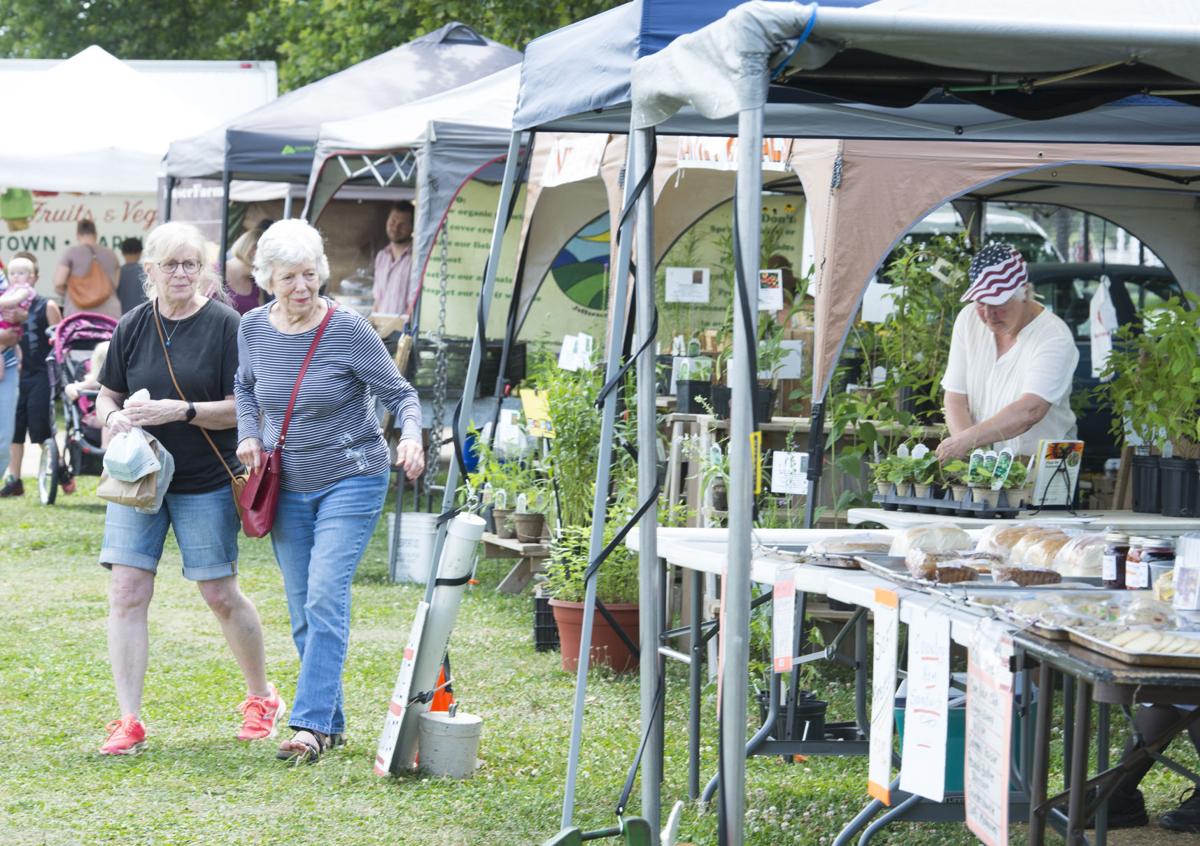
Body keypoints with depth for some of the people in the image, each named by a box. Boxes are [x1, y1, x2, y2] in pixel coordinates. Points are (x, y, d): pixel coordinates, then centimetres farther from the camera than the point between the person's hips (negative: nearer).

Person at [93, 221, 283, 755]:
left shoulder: (225, 326, -7)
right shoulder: (132, 327, 3)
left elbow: (243, 408, -10)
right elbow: (106, 397, 12)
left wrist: (180, 411, -22)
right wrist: (114, 417, -11)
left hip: (206, 484, -3)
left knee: (221, 594, 4)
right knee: (126, 593, -5)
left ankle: (261, 699, 27)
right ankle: (129, 722, -1)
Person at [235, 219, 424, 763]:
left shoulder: (348, 330, -15)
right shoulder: (254, 328, -1)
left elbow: (398, 392, -8)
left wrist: (411, 435, -27)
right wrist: (249, 435, 0)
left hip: (351, 481, -5)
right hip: (288, 488, 5)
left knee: (325, 598, -18)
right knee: (303, 612, 8)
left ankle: (311, 724, -20)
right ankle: (332, 723, 19)